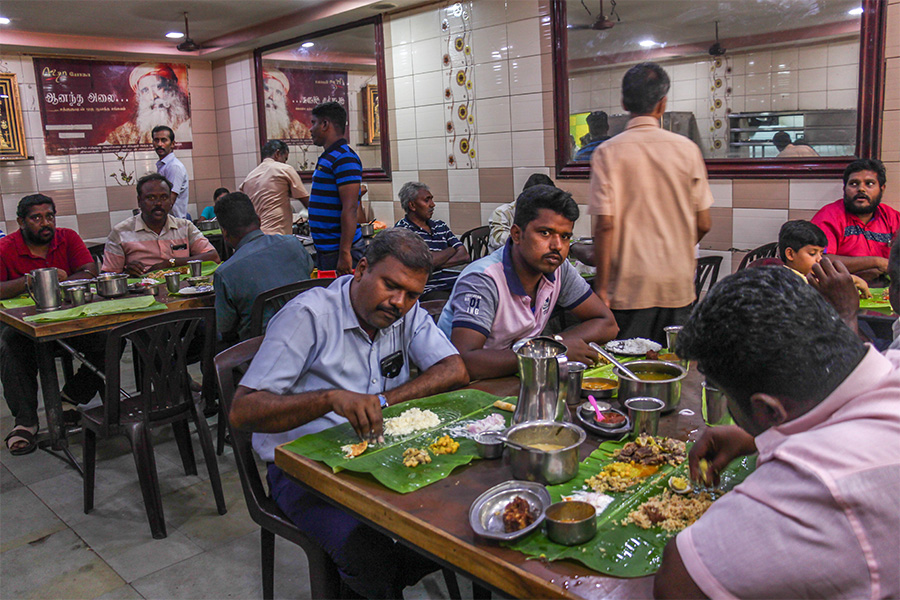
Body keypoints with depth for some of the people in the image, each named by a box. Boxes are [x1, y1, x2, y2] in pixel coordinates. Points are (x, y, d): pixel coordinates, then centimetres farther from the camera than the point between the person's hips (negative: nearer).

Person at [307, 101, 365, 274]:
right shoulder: (327, 158, 17)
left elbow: (349, 209, -22)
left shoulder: (345, 158, -15)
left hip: (338, 251, -10)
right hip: (324, 249, 10)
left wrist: (344, 253, -26)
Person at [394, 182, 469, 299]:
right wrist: (451, 250, 8)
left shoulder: (440, 225, 22)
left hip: (456, 284, 6)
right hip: (428, 290, -6)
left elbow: (464, 256, 12)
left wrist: (437, 264, -5)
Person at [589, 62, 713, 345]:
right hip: (678, 287, 3)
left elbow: (605, 224, -12)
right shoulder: (687, 149, 1)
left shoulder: (608, 152, -7)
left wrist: (601, 287, -5)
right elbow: (704, 224, 4)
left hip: (629, 287, -2)